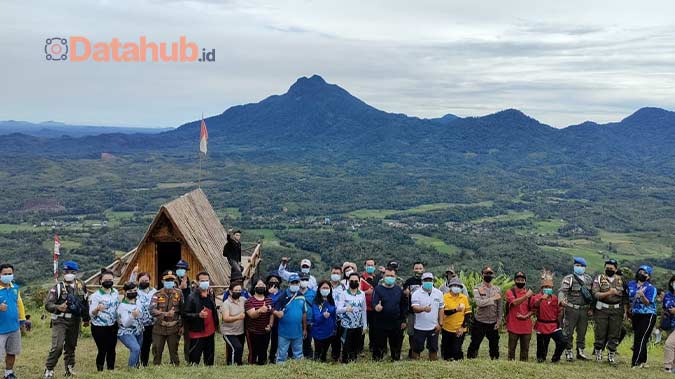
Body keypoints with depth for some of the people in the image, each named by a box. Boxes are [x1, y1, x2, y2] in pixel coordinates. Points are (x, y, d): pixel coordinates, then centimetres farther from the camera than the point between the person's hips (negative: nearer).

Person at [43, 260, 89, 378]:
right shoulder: (57, 287, -7)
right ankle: (48, 369, 1)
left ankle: (70, 369, 26)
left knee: (71, 346, 13)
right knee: (57, 346, -14)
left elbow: (85, 303, 16)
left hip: (75, 321, 4)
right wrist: (58, 307, -33)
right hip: (60, 321, -4)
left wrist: (86, 319, 21)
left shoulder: (81, 286, 6)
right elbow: (48, 304, -13)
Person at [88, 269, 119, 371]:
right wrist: (97, 309, -39)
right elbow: (91, 314, -18)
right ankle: (100, 371, 15)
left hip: (113, 326, 5)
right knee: (102, 351, -1)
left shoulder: (115, 292, 3)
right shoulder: (96, 295, -13)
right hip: (99, 327, -5)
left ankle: (111, 370, 22)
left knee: (111, 350, 10)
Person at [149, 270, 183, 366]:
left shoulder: (179, 293, 1)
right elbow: (152, 310, -16)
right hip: (159, 328, 0)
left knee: (174, 352, 9)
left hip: (174, 328, 0)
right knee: (157, 351, 8)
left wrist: (182, 325, 1)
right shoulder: (157, 295, -2)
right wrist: (165, 314, -29)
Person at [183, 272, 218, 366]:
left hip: (210, 332, 6)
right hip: (197, 333, -6)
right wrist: (198, 315, -27)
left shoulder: (211, 295, 9)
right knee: (194, 359, -2)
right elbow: (185, 314, -14)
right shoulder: (192, 297, -12)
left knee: (210, 359, 15)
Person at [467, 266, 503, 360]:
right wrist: (493, 298, -19)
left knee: (494, 345, 12)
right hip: (480, 322, -3)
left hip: (493, 323, 3)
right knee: (474, 344, 2)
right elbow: (479, 302, -22)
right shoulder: (477, 288, -5)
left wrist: (499, 321, 0)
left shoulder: (497, 289, 5)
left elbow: (500, 307, 6)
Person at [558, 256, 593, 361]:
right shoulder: (569, 278, -5)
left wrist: (591, 308, 12)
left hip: (584, 310, 5)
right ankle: (568, 351, 9)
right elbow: (562, 291, -16)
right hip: (571, 309, -5)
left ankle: (580, 351, 25)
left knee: (582, 332, 12)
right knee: (568, 332, -1)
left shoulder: (589, 279, 12)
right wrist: (562, 300, -36)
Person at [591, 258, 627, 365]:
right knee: (600, 333, 2)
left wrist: (625, 311, 3)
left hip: (617, 310, 2)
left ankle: (611, 355, 12)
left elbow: (625, 297, 10)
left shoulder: (621, 280, 10)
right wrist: (609, 293, -22)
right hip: (602, 309, -2)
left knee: (614, 334, 3)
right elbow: (596, 294, -9)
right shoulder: (599, 278, 2)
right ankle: (598, 353, 15)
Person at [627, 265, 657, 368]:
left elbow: (648, 303, -19)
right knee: (637, 338, 10)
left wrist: (642, 295, -36)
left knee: (641, 339, -12)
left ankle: (636, 362, -13)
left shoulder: (651, 288, -11)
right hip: (635, 315, 6)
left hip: (648, 316, -6)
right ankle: (642, 361, 21)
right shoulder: (631, 284, 7)